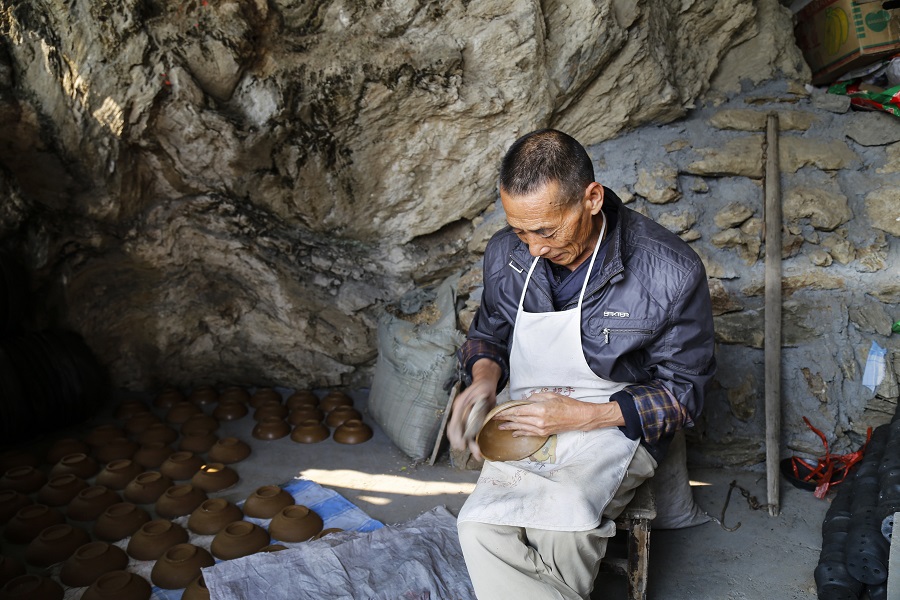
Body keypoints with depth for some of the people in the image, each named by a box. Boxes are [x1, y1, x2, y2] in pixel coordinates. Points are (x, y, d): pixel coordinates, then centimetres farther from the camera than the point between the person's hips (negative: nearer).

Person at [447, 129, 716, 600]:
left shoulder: (671, 272, -14)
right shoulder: (506, 253, -1)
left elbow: (683, 392, -5)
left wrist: (585, 415, -17)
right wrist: (484, 373, -5)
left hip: (615, 426, -3)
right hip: (525, 422, 4)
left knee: (562, 520, -34)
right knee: (481, 527, -28)